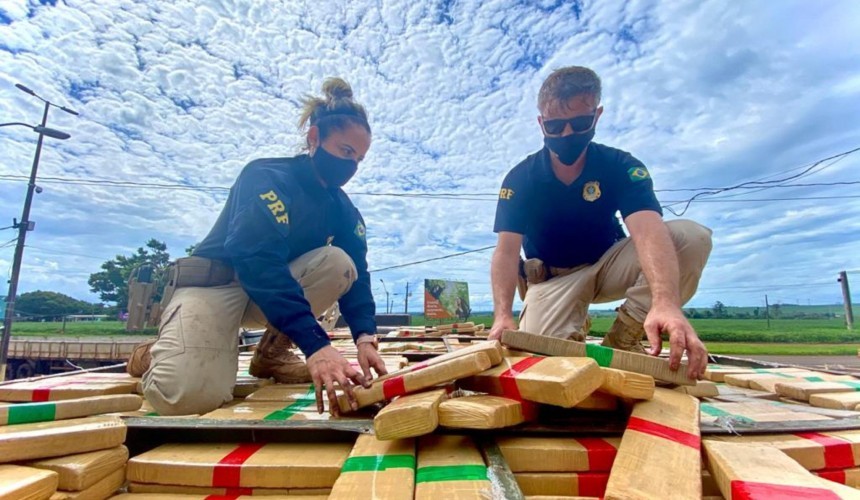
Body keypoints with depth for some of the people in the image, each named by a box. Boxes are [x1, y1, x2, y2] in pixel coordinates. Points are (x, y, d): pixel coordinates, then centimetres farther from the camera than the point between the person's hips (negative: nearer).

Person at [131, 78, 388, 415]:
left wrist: (365, 337, -29)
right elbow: (256, 259, -35)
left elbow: (356, 271, -8)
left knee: (339, 262, -21)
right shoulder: (267, 177, -19)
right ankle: (159, 355, 8)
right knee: (188, 396, -30)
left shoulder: (342, 208, 0)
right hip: (214, 284, -5)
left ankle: (272, 353, -4)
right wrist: (316, 345, -45)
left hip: (277, 286, 6)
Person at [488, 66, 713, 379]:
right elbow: (507, 251, -22)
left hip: (607, 266, 2)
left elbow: (649, 232, -33)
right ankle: (573, 335, 8)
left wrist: (665, 302, -53)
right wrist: (503, 315, -40)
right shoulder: (520, 179, -13)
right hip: (552, 278, -1)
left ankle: (623, 338, -15)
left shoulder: (622, 167, -14)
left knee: (691, 237, -24)